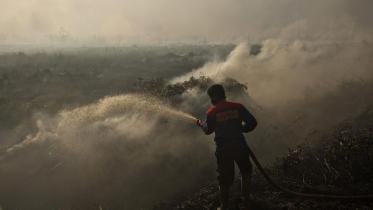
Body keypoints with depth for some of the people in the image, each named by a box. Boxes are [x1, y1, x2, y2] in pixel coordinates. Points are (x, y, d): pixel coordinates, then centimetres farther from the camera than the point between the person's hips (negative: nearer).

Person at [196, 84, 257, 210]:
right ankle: (246, 197, 31)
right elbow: (252, 122, -8)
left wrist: (201, 123, 29)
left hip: (223, 149, -1)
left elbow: (208, 130, 8)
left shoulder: (212, 112, -8)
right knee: (246, 171, 26)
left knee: (224, 177, 13)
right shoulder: (237, 107, -6)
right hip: (240, 146, 1)